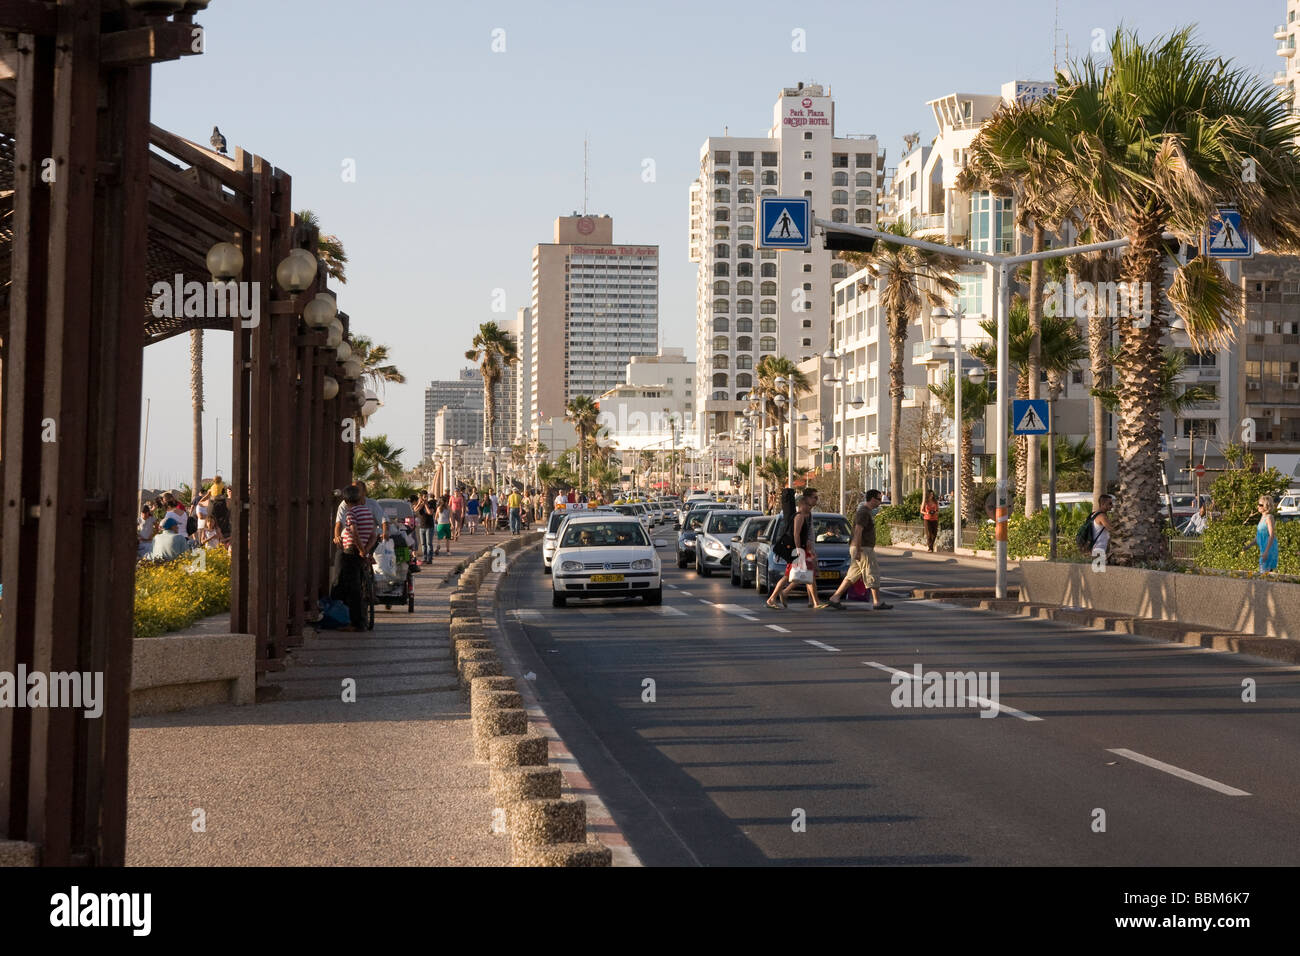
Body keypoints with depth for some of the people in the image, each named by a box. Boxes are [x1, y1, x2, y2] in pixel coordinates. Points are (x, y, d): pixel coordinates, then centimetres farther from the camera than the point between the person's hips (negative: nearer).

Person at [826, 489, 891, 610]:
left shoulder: (867, 512, 17)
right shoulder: (863, 512, -16)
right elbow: (858, 532, -22)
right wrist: (858, 551, -25)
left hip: (863, 549, 10)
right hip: (863, 549, -10)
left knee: (853, 576, 8)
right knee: (872, 574, -2)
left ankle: (834, 599, 5)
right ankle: (877, 602, 4)